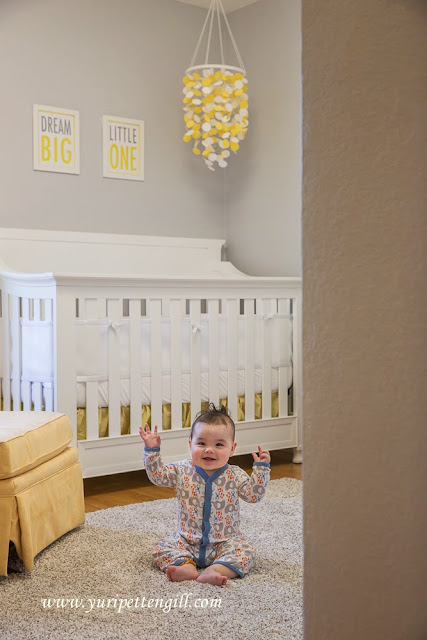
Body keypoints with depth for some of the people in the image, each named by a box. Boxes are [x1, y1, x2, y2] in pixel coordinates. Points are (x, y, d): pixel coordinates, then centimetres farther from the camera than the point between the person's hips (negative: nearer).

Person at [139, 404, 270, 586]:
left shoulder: (235, 476, -5)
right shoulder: (182, 471, -3)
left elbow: (254, 494, -4)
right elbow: (157, 475, -1)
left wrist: (261, 468, -12)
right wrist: (152, 450, -10)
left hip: (225, 541, -1)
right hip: (187, 540, 1)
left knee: (245, 552, -26)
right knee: (162, 548, -17)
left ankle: (214, 570, -41)